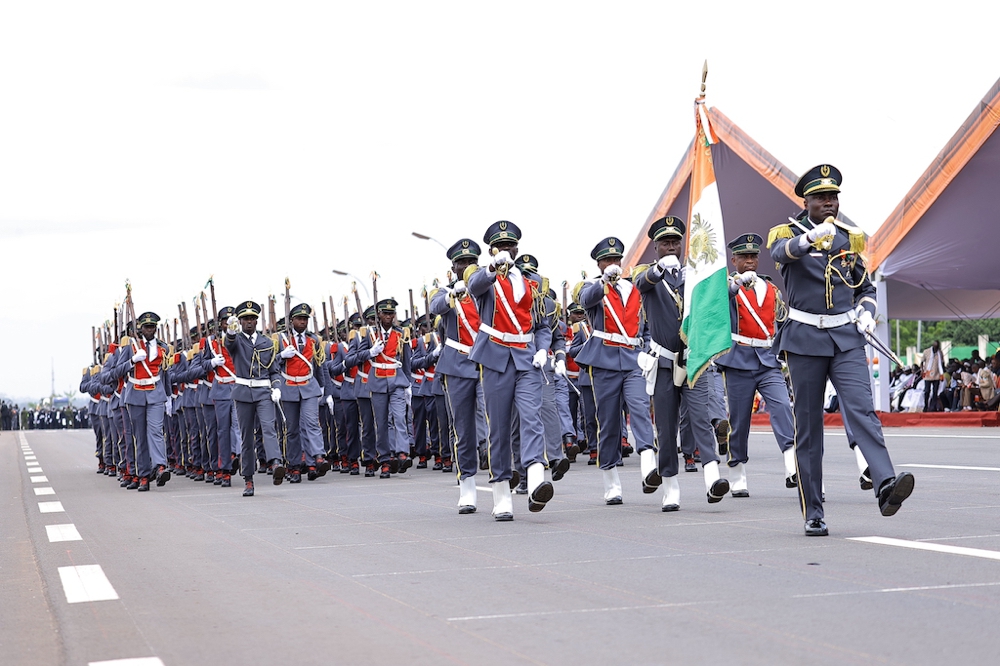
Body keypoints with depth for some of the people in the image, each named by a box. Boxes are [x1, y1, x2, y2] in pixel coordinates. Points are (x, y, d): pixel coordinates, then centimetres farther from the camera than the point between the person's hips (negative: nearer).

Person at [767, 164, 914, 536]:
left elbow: (866, 287, 23)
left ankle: (885, 485, -33)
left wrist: (866, 313, 1)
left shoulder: (850, 239, 13)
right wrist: (810, 238, -45)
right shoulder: (789, 233, 2)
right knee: (807, 426, 1)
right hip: (805, 339, -2)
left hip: (847, 338, 2)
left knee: (861, 409, -17)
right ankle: (813, 512, 7)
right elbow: (781, 252, -24)